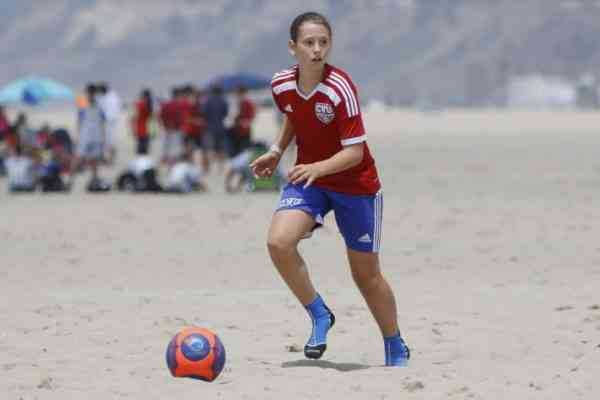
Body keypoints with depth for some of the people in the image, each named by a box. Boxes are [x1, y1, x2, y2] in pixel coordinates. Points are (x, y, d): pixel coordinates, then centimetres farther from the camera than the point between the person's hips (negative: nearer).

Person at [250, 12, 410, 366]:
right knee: (279, 242, -24)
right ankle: (320, 316, -3)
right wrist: (278, 151, 6)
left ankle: (396, 349, 29)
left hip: (356, 183, -4)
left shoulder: (340, 88, -25)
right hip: (308, 177, 4)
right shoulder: (282, 85, -8)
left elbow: (354, 151, -26)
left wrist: (318, 168, -41)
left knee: (366, 273, 7)